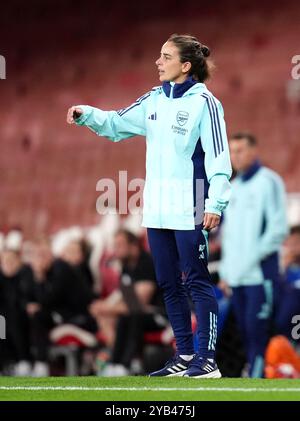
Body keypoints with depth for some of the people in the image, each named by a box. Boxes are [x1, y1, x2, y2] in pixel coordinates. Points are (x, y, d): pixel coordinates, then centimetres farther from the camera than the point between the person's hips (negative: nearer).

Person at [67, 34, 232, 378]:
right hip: (157, 208, 7)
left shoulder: (203, 102, -9)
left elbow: (219, 156, -12)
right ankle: (185, 355, 19)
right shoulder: (154, 100, 11)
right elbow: (116, 124, 21)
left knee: (197, 281, -4)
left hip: (189, 208, -7)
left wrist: (215, 203, -18)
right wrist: (86, 115, 3)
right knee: (168, 283, 11)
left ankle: (207, 360, -1)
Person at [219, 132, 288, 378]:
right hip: (236, 275, 7)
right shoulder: (233, 188, 18)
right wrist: (226, 270, 17)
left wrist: (255, 256, -13)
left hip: (260, 274, -7)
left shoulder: (268, 181, -4)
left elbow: (278, 228, -10)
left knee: (257, 331, -11)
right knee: (246, 332, 6)